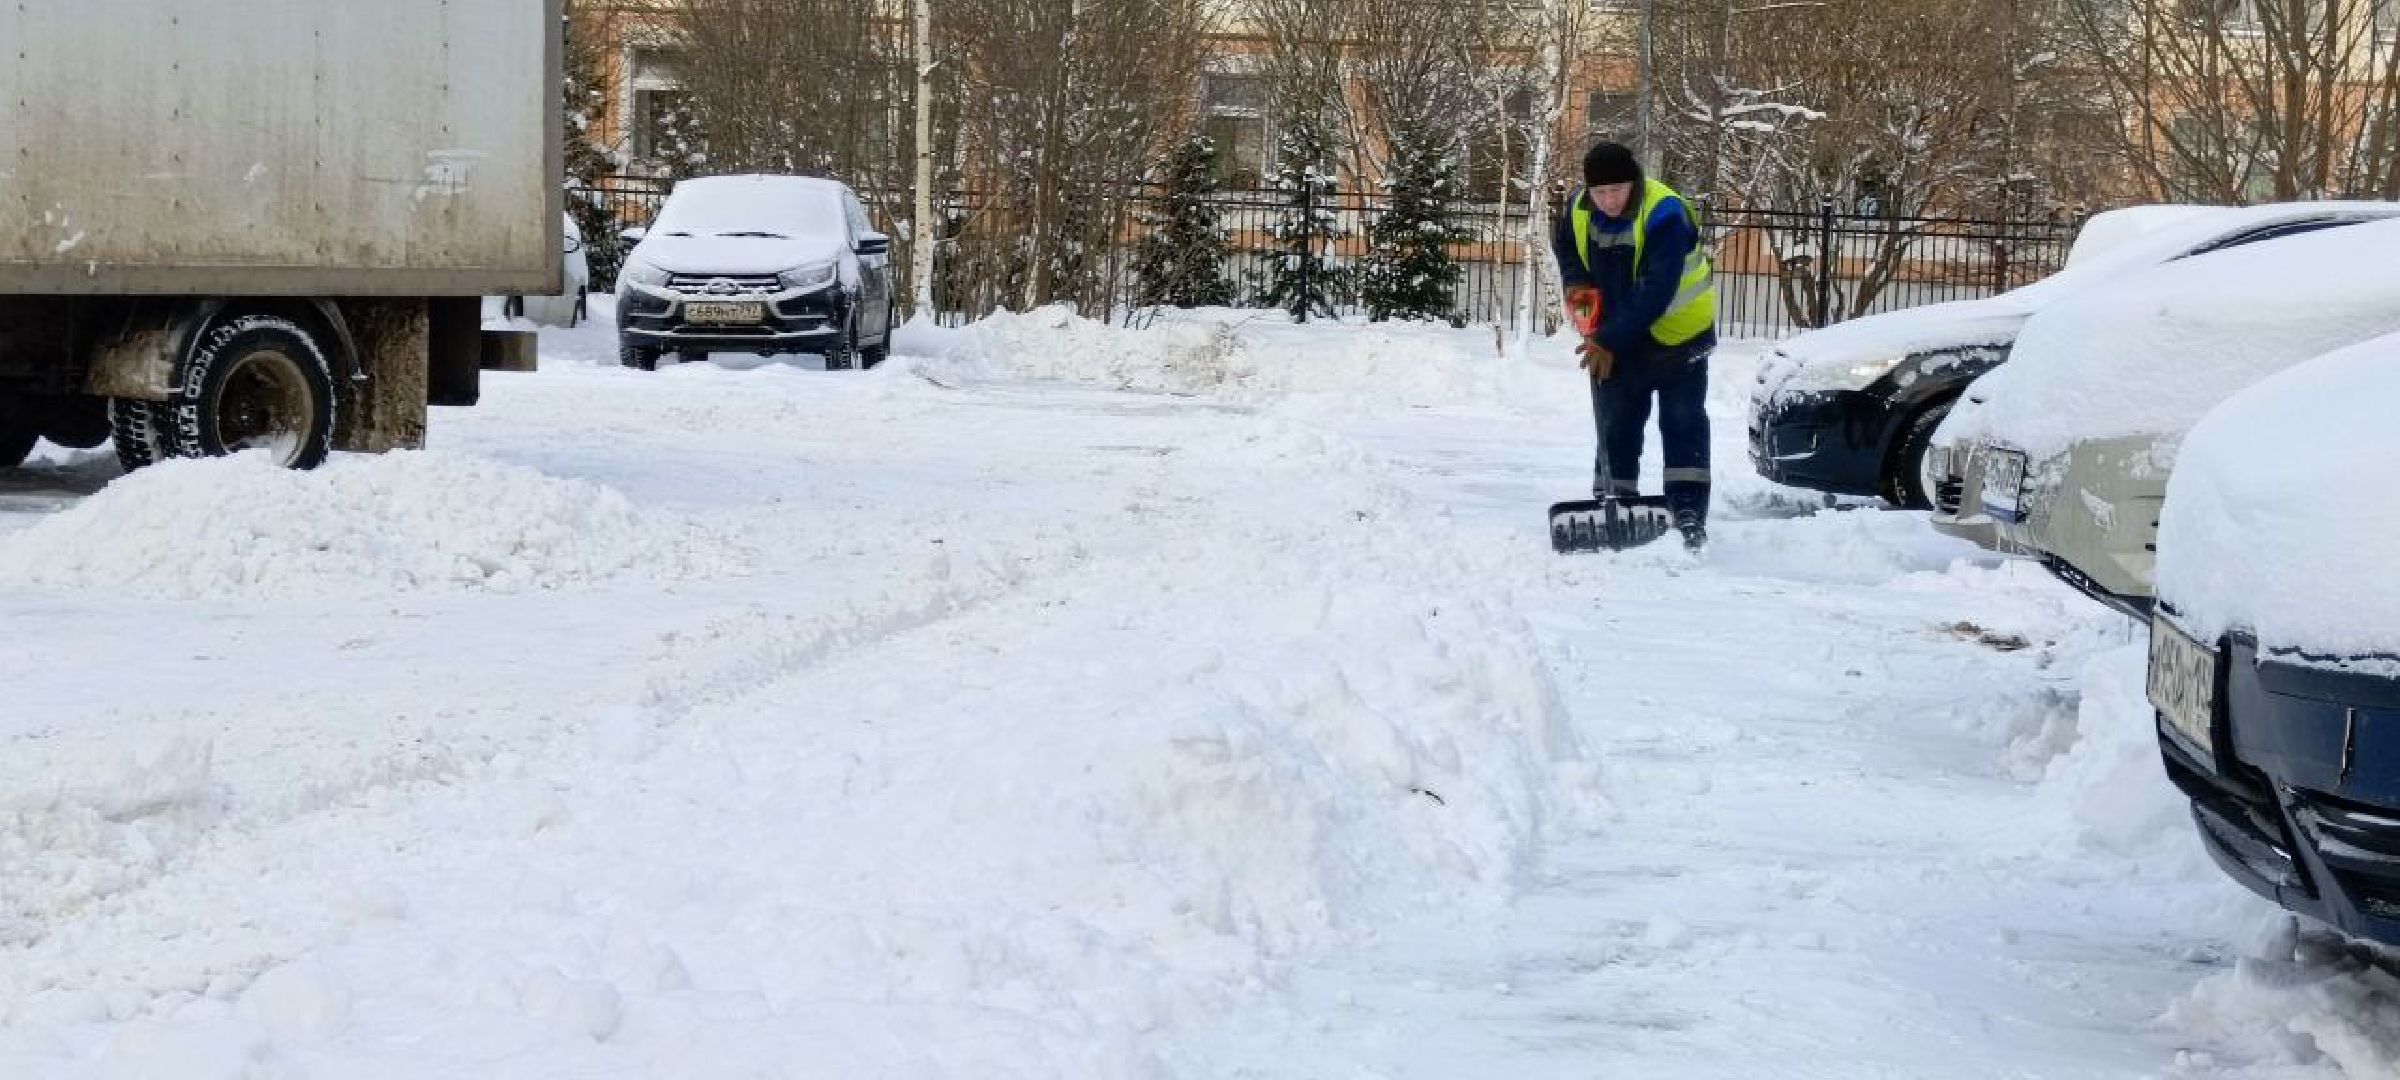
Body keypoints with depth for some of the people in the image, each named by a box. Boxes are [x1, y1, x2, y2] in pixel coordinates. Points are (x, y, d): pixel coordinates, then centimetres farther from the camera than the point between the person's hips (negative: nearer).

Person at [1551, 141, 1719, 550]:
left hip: (1677, 335, -5)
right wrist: (1576, 281, -5)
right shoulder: (1579, 208, -8)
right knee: (1615, 426, 11)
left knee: (1683, 424, -8)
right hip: (1613, 340, 5)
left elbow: (1655, 293, -31)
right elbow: (1565, 245, 16)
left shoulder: (1664, 214, -28)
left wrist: (1610, 340, -31)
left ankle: (1689, 514, -10)